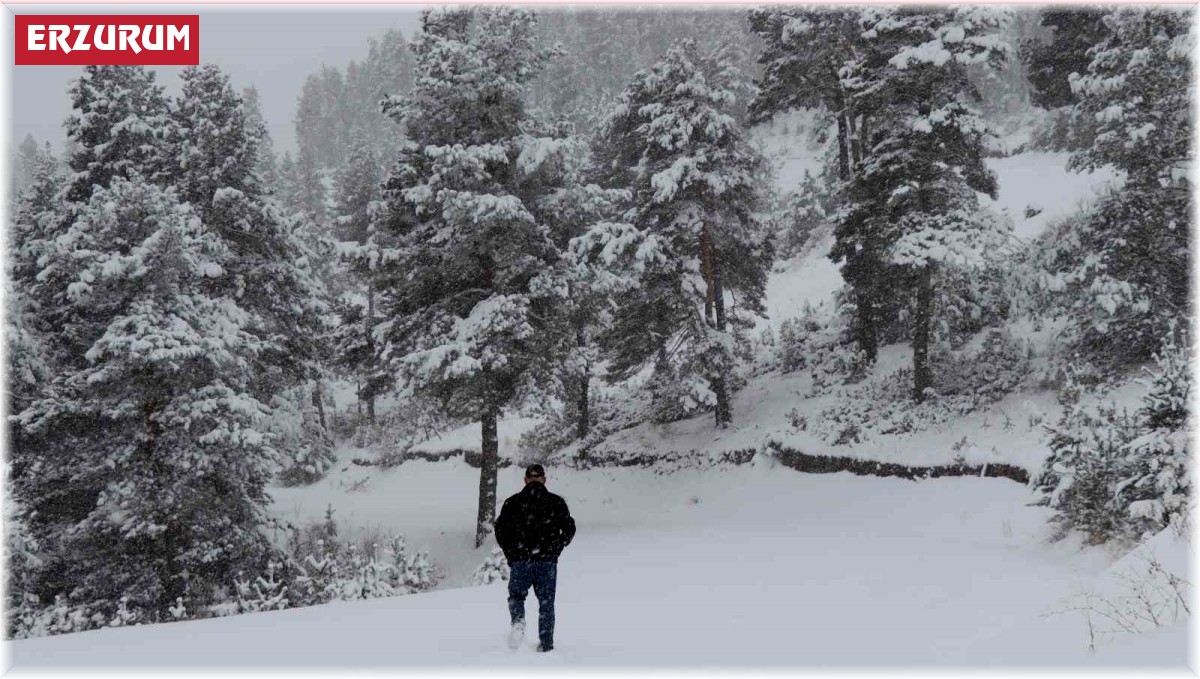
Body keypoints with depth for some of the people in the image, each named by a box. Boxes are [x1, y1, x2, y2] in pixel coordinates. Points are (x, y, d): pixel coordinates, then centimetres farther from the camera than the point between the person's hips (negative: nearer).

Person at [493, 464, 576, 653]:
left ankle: (518, 622, -12)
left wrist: (511, 554, 11)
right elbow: (569, 529, 3)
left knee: (516, 596, 17)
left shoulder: (512, 502, 3)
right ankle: (546, 644, 8)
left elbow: (500, 529, 1)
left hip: (520, 561, 0)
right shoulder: (556, 502, 3)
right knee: (546, 603, 10)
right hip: (548, 562, 0)